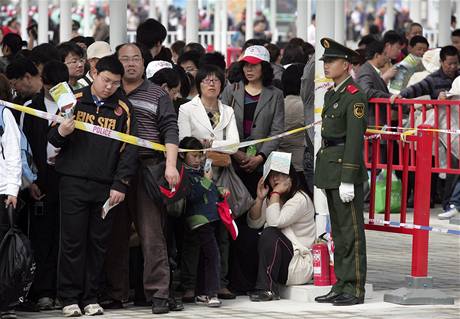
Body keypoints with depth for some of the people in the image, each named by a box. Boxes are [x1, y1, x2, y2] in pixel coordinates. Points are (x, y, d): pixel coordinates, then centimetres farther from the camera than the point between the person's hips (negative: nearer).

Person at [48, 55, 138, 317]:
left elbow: (129, 149, 5)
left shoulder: (123, 109, 8)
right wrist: (60, 133, -16)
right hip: (74, 183, -1)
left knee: (99, 243, 4)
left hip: (106, 187, 1)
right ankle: (70, 298, 4)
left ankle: (91, 298, 11)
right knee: (73, 241, -2)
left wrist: (120, 185, -3)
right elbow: (53, 139, 8)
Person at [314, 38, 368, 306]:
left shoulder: (355, 96, -12)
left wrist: (348, 180, -21)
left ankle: (354, 289, -1)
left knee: (351, 231, -5)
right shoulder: (331, 94, 16)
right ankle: (341, 286, 18)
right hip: (330, 171, 9)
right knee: (338, 231, 13)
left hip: (347, 171, -9)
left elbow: (355, 140, -18)